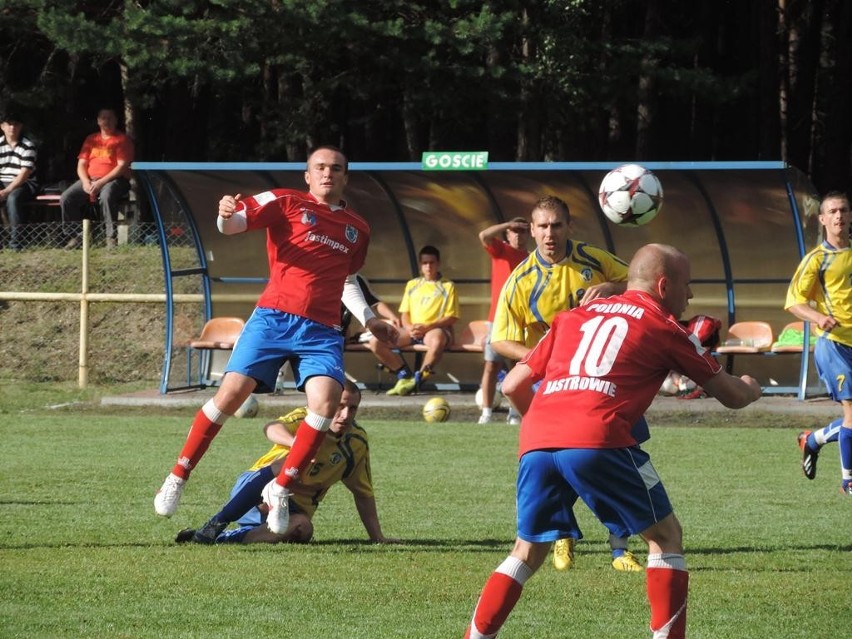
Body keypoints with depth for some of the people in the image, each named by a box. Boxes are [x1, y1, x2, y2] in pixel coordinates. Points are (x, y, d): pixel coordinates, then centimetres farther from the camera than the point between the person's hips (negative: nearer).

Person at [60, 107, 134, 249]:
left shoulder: (123, 139, 2)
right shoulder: (91, 140, 18)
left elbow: (122, 167, -9)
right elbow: (81, 165, 13)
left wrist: (101, 182, -19)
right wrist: (86, 182, -9)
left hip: (114, 179, -5)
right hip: (90, 179, 5)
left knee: (106, 195, -41)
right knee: (66, 198, -19)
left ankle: (111, 237, -33)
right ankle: (76, 236, -9)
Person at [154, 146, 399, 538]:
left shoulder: (357, 229, 20)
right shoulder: (286, 203, 5)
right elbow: (233, 224, -5)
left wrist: (368, 320, 25)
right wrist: (227, 215, -28)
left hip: (322, 330, 3)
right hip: (274, 317, -3)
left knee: (326, 402, -19)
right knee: (231, 392, -12)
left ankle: (280, 490, -6)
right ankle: (177, 478, 2)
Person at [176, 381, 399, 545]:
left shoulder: (357, 443, 3)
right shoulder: (305, 419, -9)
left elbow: (363, 493, 14)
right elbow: (272, 429, -32)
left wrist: (377, 537, 10)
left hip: (292, 509, 4)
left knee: (302, 529, -36)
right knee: (288, 465, -38)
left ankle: (223, 538, -35)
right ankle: (216, 524, -39)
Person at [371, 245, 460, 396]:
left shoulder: (448, 287, 7)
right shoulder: (412, 285, 20)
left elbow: (451, 318, -1)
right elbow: (404, 313, 16)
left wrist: (427, 327, -15)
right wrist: (408, 327, -8)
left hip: (435, 329, -4)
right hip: (412, 331, 4)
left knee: (436, 339, -44)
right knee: (375, 341, -19)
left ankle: (418, 379, -27)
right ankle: (403, 375, -13)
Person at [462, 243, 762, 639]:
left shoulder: (575, 316, 28)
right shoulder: (662, 326, 16)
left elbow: (513, 386, 28)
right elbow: (732, 396, 20)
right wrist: (750, 387, 44)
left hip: (536, 442, 5)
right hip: (597, 439, -5)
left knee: (529, 550, 20)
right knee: (665, 536, 11)